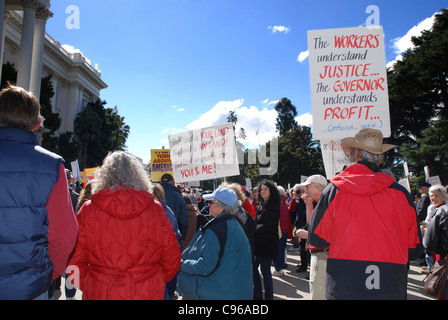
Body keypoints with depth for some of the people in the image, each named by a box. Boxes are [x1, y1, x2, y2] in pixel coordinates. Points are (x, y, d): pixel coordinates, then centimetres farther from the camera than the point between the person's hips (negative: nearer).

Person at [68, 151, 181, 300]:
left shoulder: (87, 211, -6)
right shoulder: (155, 209, -5)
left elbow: (74, 258, -4)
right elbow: (172, 257, -1)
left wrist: (88, 286, 11)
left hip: (101, 293, 0)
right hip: (147, 293, 0)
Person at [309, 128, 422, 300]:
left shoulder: (334, 191, -9)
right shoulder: (401, 194, -4)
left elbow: (317, 240, -2)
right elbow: (414, 251, 5)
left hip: (342, 290, -1)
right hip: (392, 291, 2)